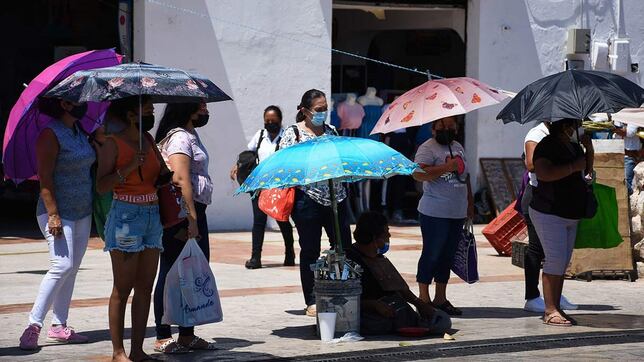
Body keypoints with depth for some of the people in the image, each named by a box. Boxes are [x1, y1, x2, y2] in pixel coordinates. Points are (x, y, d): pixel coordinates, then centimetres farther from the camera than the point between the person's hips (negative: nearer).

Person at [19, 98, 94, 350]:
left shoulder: (79, 131, 13)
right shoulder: (51, 134, -12)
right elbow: (45, 178, -17)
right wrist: (53, 214, -23)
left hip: (82, 213, 9)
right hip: (58, 213, -8)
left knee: (71, 269, 7)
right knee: (62, 266, -17)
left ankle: (59, 326, 11)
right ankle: (33, 326, -16)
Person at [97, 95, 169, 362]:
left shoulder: (148, 140, 12)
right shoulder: (113, 143, -8)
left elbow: (163, 172, 22)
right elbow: (101, 186, -14)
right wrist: (129, 167, -22)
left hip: (152, 217, 7)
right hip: (125, 217, -7)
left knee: (145, 287, 6)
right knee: (123, 288, -4)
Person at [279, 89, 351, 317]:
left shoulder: (331, 131, 14)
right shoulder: (293, 133, 0)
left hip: (336, 197, 5)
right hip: (307, 199, -4)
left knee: (343, 247, 1)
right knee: (310, 251, 1)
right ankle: (311, 302, 8)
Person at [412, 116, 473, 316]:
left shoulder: (458, 147, 17)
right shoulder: (428, 148, -9)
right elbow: (418, 174, -24)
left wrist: (470, 203, 23)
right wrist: (447, 167, -26)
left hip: (457, 214, 8)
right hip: (434, 214, -8)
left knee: (448, 255, 11)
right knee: (431, 254, -4)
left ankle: (440, 298, 18)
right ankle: (424, 298, 2)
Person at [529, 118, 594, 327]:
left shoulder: (574, 146, 13)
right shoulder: (548, 146, -15)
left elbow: (586, 171, 25)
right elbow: (543, 173, -31)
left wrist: (589, 149, 8)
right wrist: (574, 166, -25)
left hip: (570, 215, 9)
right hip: (549, 214, -9)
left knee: (563, 262, 9)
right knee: (556, 260, -13)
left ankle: (556, 308, 13)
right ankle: (550, 311, -11)